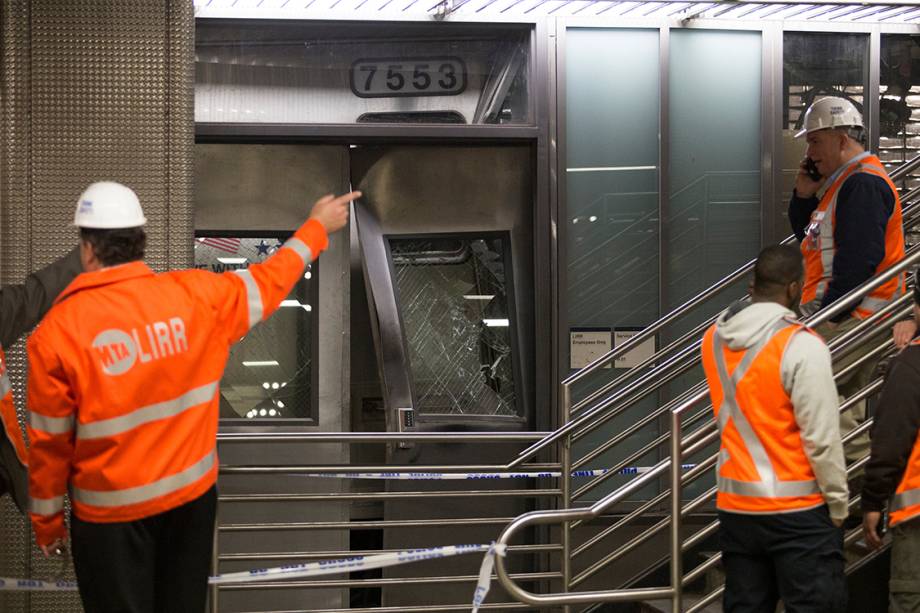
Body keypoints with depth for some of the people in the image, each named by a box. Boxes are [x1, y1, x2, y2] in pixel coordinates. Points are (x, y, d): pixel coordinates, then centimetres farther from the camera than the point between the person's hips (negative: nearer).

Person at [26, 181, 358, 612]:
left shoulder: (57, 331, -16)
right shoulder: (195, 296, -8)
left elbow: (49, 440, -10)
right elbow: (267, 281, 10)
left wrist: (46, 520, 4)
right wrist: (317, 228, 27)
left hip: (111, 511, -3)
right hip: (191, 492, 3)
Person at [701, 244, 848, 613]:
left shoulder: (715, 339, 2)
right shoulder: (801, 346, -17)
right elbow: (822, 438, -16)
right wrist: (838, 505, -6)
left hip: (735, 505, 6)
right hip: (797, 510, -6)